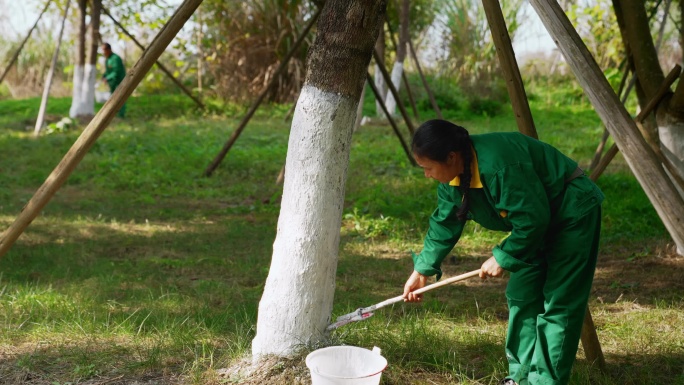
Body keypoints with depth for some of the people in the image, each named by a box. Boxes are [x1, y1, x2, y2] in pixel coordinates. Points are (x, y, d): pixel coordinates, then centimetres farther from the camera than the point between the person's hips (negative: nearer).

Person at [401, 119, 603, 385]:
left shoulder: (498, 165, -35)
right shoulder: (454, 174, -6)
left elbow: (532, 220, -30)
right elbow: (445, 222, 6)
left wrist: (502, 258, -19)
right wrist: (422, 270, 8)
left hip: (573, 214, -9)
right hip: (541, 222, 9)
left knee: (557, 305, -8)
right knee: (521, 296, 9)